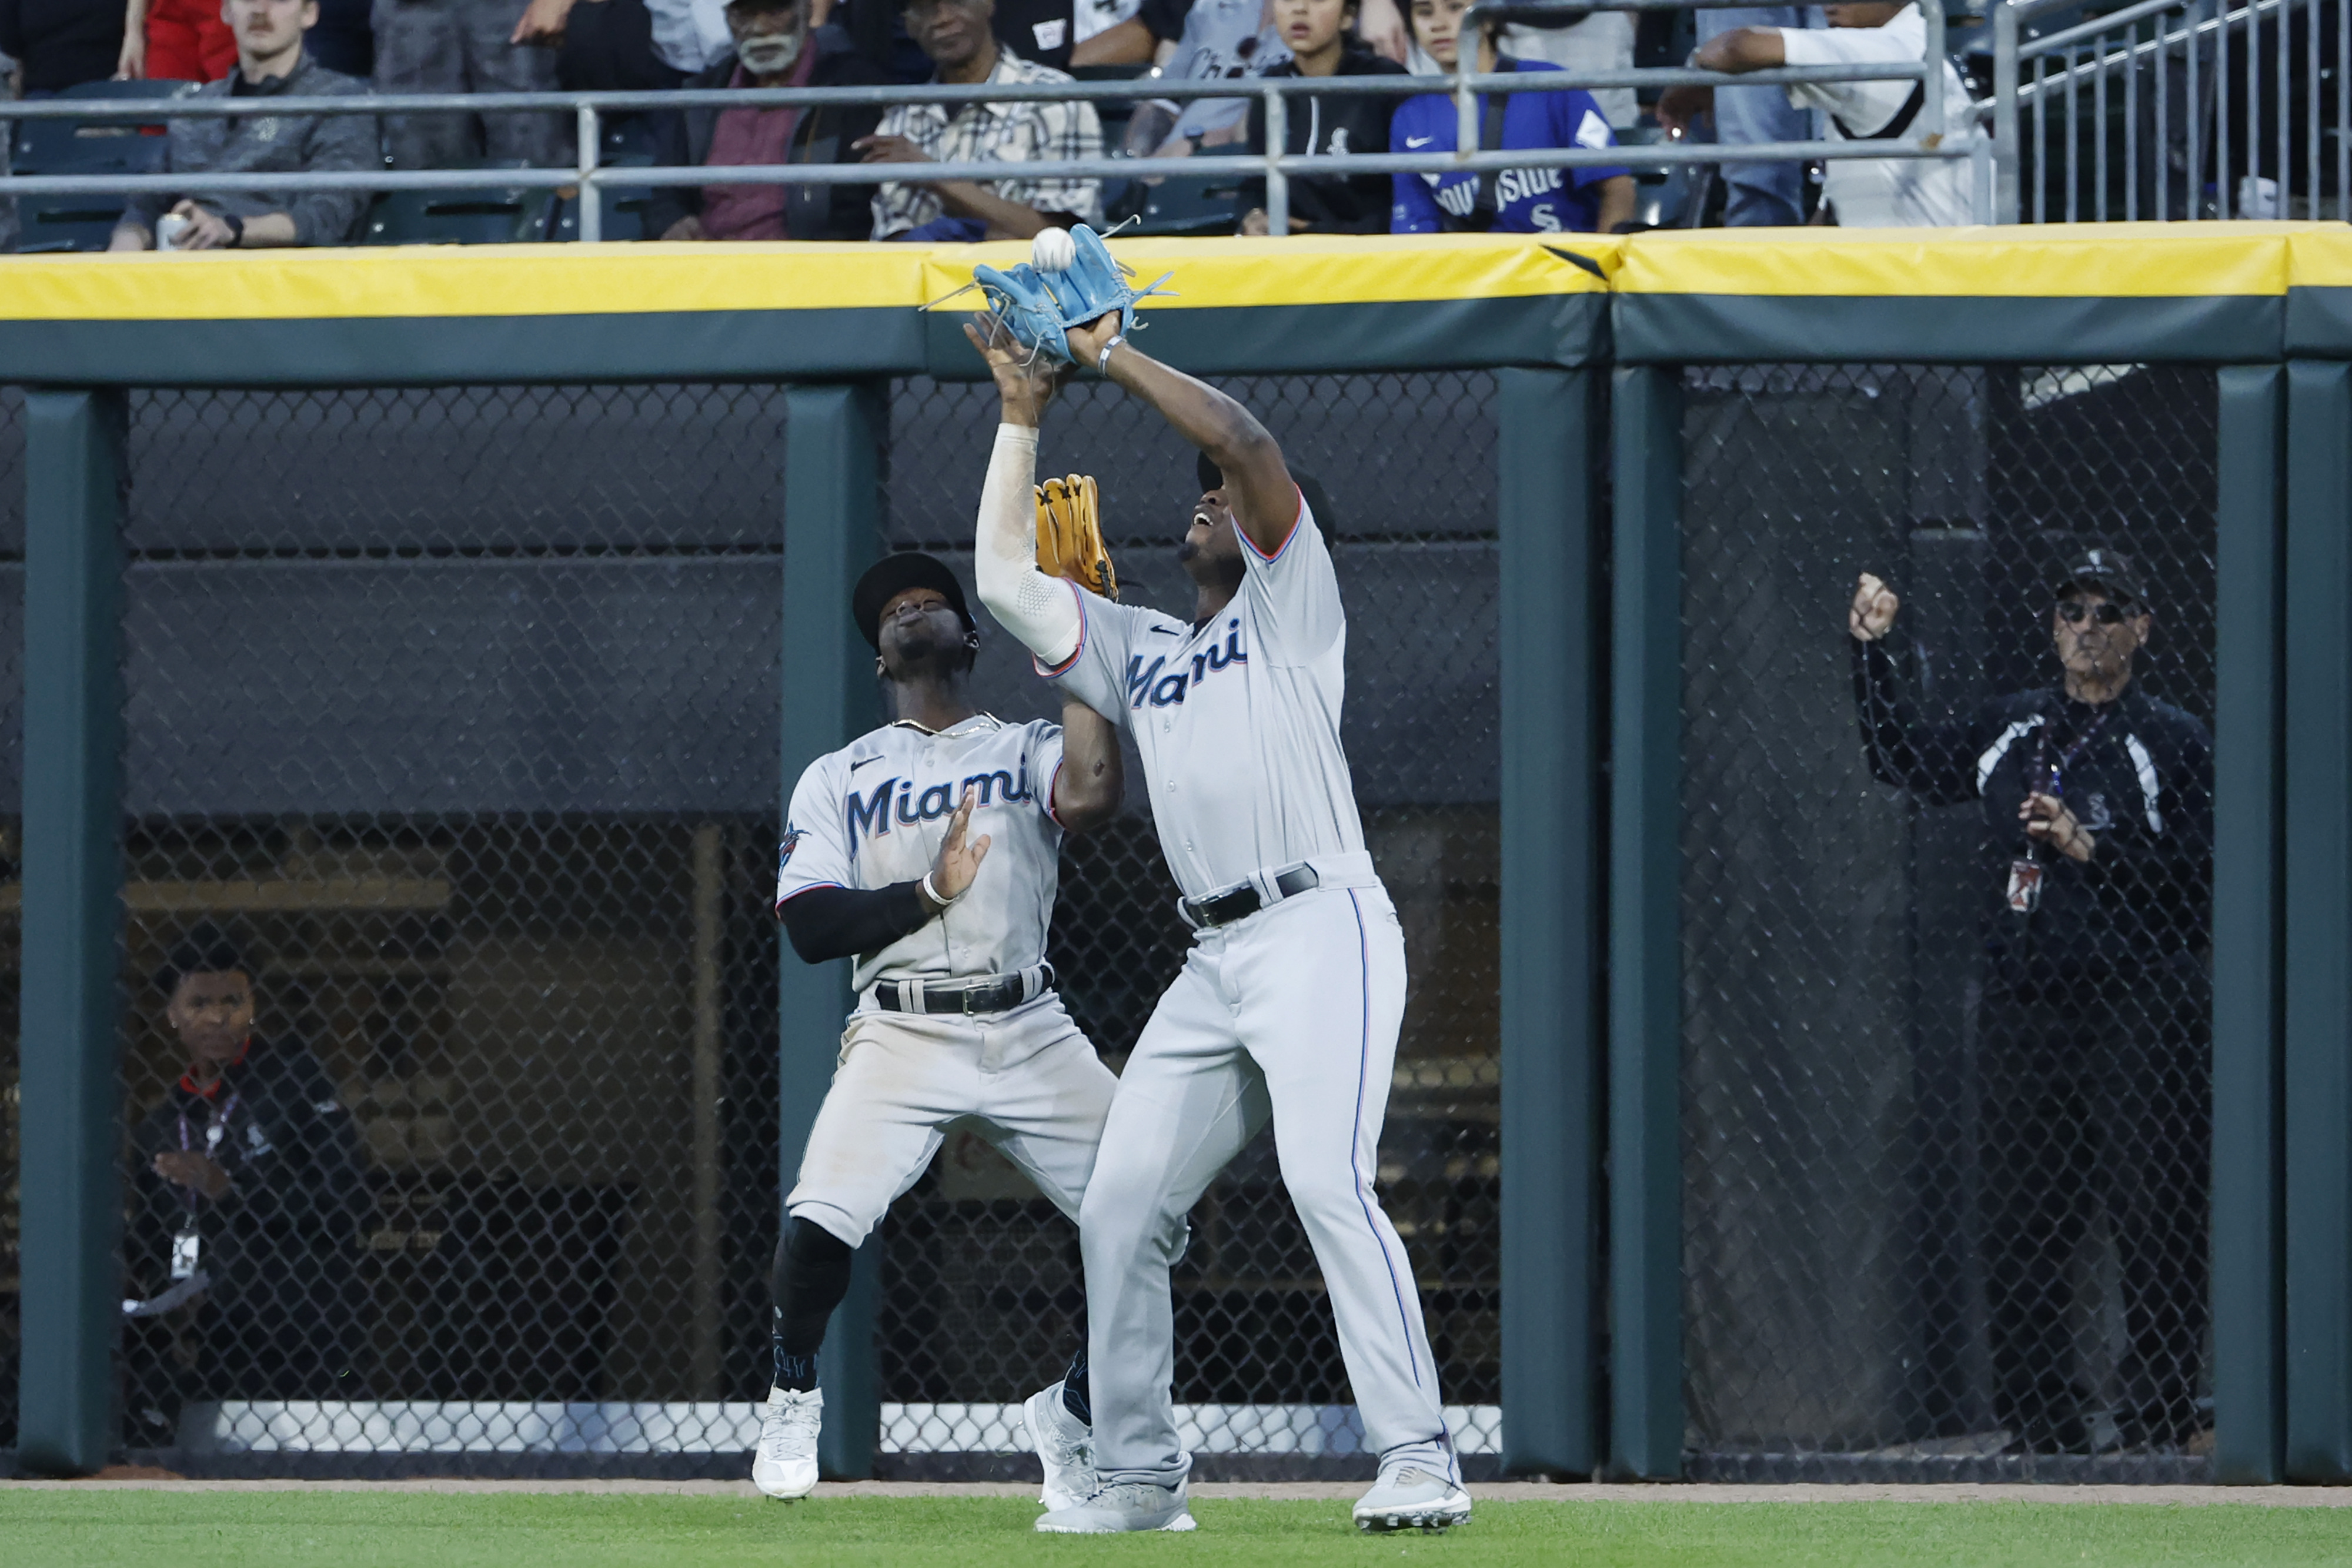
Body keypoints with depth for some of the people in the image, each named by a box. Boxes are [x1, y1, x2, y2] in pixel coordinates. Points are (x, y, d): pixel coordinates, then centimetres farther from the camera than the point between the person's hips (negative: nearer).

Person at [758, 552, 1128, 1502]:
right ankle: (794, 1399, 5)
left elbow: (1093, 796, -13)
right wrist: (928, 893, -11)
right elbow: (810, 926, 1)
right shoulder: (835, 780, 13)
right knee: (821, 1218, -23)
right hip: (903, 1034, -1)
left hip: (1029, 1033, 1)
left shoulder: (1027, 750, 12)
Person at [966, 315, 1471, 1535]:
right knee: (1118, 1206, 1)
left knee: (1326, 1179, -24)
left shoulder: (1289, 602, 9)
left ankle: (1418, 1457, -28)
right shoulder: (1138, 650, 27)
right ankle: (1139, 1473, 10)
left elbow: (1243, 440, -5)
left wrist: (1115, 357, 4)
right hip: (1213, 964, 7)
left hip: (1321, 930, -7)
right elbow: (1006, 580, 19)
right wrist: (1022, 417, 20)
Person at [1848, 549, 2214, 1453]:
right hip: (2025, 1020, 5)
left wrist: (2092, 847, -16)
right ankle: (2041, 1438, 11)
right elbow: (1908, 763, 29)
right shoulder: (2008, 731, 15)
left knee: (2157, 1238, -7)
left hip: (2140, 1014, -5)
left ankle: (2157, 1430, -3)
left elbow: (2199, 885, -7)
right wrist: (1872, 656, 22)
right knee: (2018, 1238, 5)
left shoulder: (2172, 743, 0)